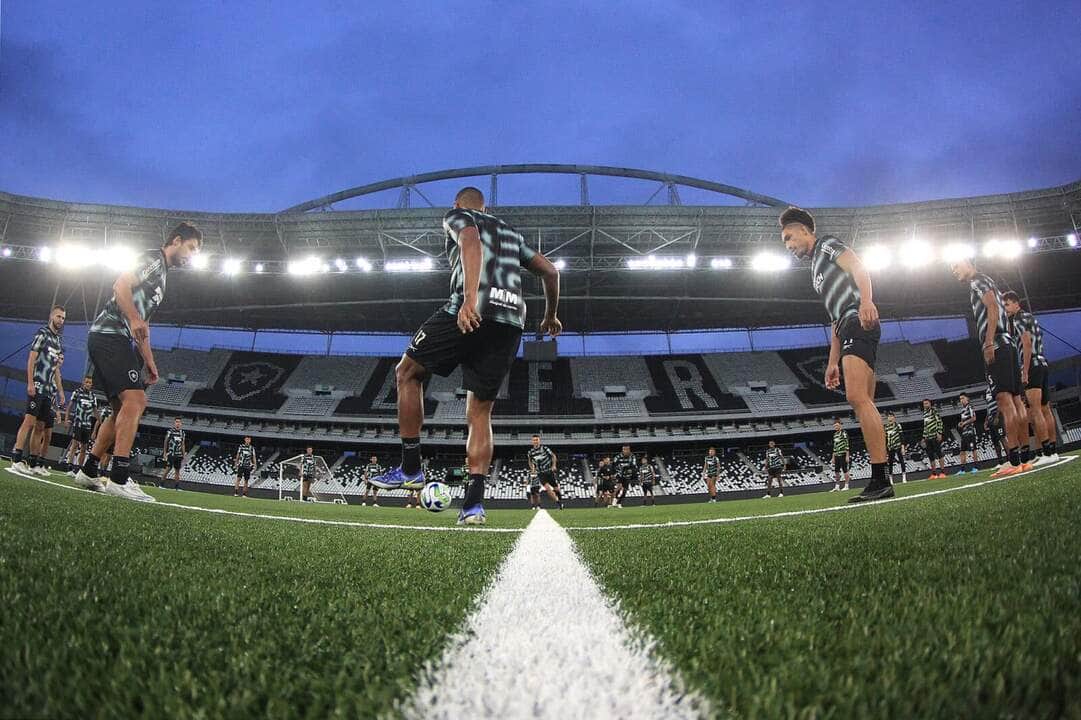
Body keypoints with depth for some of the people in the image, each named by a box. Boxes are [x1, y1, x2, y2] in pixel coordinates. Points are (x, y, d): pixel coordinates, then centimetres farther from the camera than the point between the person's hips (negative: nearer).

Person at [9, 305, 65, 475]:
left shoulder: (59, 342, 20)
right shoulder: (42, 333, 0)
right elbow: (31, 358, -8)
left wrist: (61, 391, 19)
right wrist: (30, 383, -17)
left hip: (49, 389, 7)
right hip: (37, 385, -7)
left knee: (40, 426, 6)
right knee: (29, 420, -16)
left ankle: (32, 462, 9)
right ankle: (16, 459, -19)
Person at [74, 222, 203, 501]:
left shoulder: (162, 273, 27)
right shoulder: (154, 259, -1)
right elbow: (121, 285, -18)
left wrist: (149, 361, 23)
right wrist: (134, 320, -32)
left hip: (120, 341, 11)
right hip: (109, 333, -11)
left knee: (123, 410, 12)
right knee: (135, 399, -21)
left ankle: (88, 472, 19)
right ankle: (119, 478, -26)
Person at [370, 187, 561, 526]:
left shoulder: (456, 216, 15)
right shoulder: (511, 232, 32)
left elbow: (470, 242, -9)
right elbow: (551, 271, 28)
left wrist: (471, 297, -25)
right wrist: (550, 316, 42)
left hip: (472, 312, -6)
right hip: (512, 321, 6)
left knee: (407, 373, 14)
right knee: (480, 412, 11)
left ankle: (410, 469, 13)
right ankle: (474, 502, -1)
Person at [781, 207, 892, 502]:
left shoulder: (826, 244, 9)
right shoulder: (817, 267, 33)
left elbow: (858, 267, -10)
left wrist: (865, 300, -30)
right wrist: (832, 361, 24)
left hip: (858, 320, -10)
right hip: (848, 328, 10)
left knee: (857, 398, -22)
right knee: (863, 404, 2)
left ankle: (880, 479, -26)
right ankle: (879, 483, 0)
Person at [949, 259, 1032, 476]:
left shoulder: (977, 280, 0)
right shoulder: (987, 284, 29)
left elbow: (993, 308, -14)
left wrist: (989, 342, -22)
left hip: (996, 345, -10)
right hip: (1007, 344, 10)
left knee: (1004, 399, -16)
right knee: (1015, 400, 6)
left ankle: (1015, 461, -22)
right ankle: (1025, 458, 6)